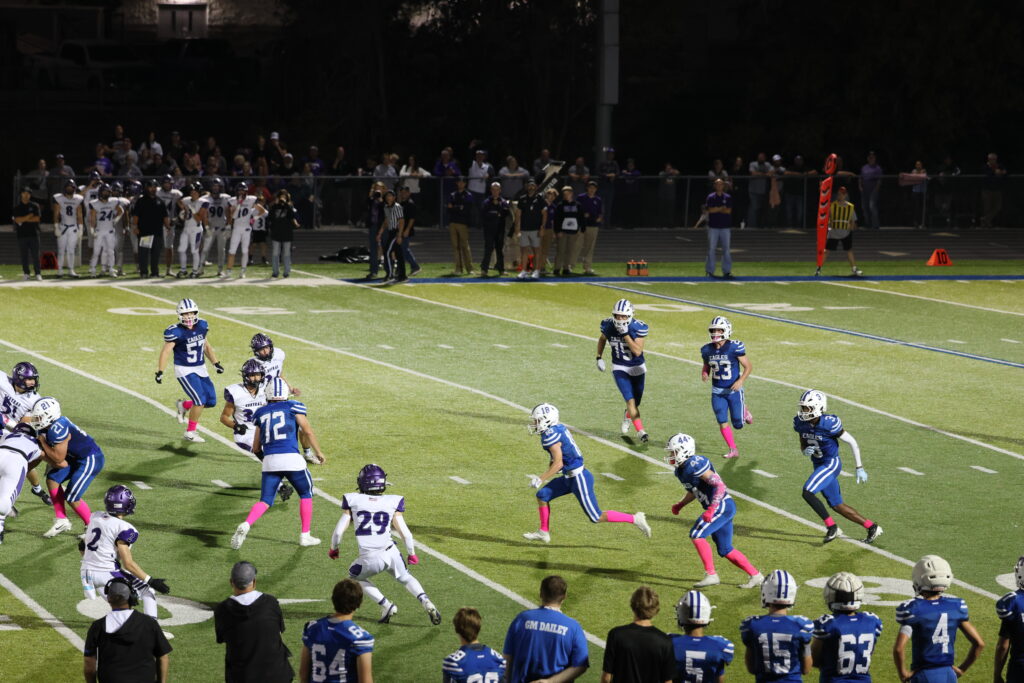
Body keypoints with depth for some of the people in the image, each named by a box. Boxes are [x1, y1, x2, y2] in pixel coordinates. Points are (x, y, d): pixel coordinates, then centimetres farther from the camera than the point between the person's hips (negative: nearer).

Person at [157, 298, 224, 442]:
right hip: (184, 371, -7)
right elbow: (166, 351, -19)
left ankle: (184, 405, 30)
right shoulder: (176, 332, -18)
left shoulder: (202, 326, 1)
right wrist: (160, 372, -27)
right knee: (200, 401, -16)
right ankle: (190, 433, 1)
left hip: (201, 369, 7)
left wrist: (216, 363, 16)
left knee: (211, 401, 4)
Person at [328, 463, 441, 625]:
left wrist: (333, 548, 25)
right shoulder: (392, 502, 3)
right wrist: (411, 554, 20)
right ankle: (426, 603, 6)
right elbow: (405, 534, 2)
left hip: (370, 560, -2)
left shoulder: (353, 501, 2)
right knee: (405, 578, 28)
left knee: (356, 576, 29)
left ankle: (386, 605, 13)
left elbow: (339, 531, 5)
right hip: (391, 553, 2)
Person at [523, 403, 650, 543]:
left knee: (596, 517, -2)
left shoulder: (551, 435, -20)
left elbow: (558, 464, -23)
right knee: (543, 495, 11)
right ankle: (544, 532, 19)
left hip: (579, 479, -10)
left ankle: (634, 519, 2)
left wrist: (540, 480, -16)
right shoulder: (558, 429, 9)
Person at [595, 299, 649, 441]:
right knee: (630, 400, -18)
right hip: (620, 369, 0)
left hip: (638, 368, 0)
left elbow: (637, 351, -28)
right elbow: (602, 339, 11)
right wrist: (599, 357, 5)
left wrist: (625, 334, -34)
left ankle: (627, 416, 47)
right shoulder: (608, 326, -12)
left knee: (636, 402, 13)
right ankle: (640, 431, -13)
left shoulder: (638, 328, -21)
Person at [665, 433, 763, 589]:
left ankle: (711, 575, -12)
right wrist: (680, 505, 17)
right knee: (725, 550, 12)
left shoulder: (695, 464, -21)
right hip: (720, 508, 10)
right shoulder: (681, 470, 10)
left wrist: (711, 510, -28)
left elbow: (719, 485, -23)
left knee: (697, 535, -16)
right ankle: (755, 576, 21)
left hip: (722, 506, -10)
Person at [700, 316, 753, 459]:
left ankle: (744, 411, 38)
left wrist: (741, 380, -22)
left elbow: (748, 366, -8)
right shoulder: (707, 350, -2)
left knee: (738, 424, 4)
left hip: (734, 390, -3)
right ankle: (733, 449, 11)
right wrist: (704, 374, -9)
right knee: (722, 423, -3)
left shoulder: (734, 347, -16)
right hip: (717, 392, 3)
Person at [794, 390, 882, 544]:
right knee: (837, 506, 11)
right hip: (819, 466, 8)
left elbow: (852, 443, -12)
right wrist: (805, 451, -14)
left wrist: (860, 468, -8)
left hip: (831, 463, -8)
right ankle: (871, 528, 23)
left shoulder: (829, 424, -22)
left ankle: (831, 527, -10)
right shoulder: (801, 424, -3)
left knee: (808, 492, -23)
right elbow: (803, 446, 12)